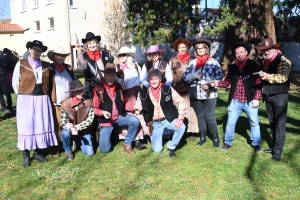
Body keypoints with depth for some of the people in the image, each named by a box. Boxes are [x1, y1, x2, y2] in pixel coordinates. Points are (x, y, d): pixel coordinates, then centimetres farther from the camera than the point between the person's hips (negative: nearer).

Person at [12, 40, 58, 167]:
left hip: (42, 100, 3)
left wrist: (47, 95, 5)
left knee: (41, 126, 7)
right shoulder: (21, 64, -1)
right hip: (26, 100, -3)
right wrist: (22, 95, 4)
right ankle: (26, 155, 11)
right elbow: (15, 82, 2)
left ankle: (38, 152, 21)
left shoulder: (47, 66, 7)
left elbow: (51, 83, 11)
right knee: (26, 127, 1)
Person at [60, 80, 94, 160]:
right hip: (71, 129, -1)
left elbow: (90, 120, -18)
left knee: (89, 153, -8)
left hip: (84, 131, 1)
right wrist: (71, 128, -34)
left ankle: (79, 142, 26)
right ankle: (68, 151, -3)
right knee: (65, 133, -35)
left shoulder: (88, 102, -16)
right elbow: (62, 122, -14)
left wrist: (76, 127, -25)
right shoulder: (66, 104, -16)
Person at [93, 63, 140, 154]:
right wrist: (103, 112, -26)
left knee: (135, 121, -25)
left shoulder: (120, 87, 2)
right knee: (105, 149, -6)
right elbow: (94, 108, -7)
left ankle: (127, 144, -5)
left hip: (119, 116, 3)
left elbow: (125, 102, 14)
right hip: (106, 120, -3)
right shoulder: (98, 89, -9)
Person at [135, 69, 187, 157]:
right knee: (157, 150, -5)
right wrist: (144, 125, -2)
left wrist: (180, 118, -19)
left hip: (168, 120, 0)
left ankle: (171, 146, -1)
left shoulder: (168, 89, -10)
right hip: (154, 123, 0)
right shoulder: (143, 93, -8)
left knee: (181, 127, -30)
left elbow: (181, 102, -8)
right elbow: (138, 110, 3)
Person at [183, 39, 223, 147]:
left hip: (209, 94, -3)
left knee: (209, 116, -4)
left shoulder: (213, 61, -1)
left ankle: (215, 138, 12)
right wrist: (195, 76, -16)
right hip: (196, 94, 4)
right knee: (200, 116, 12)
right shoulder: (193, 62, 8)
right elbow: (185, 76, 3)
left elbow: (220, 76, -5)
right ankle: (202, 137, 25)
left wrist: (210, 85, -16)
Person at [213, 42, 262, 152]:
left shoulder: (253, 65, -5)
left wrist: (257, 98, -11)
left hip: (250, 100, -2)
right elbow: (227, 81, 4)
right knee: (230, 123, 10)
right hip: (235, 101, 2)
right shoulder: (232, 66, 4)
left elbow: (259, 83, -6)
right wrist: (218, 83, -16)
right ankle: (227, 142, 26)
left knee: (254, 122, 11)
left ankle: (256, 144, 28)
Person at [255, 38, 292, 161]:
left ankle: (278, 150, 2)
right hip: (268, 96, 7)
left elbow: (283, 77, -21)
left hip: (279, 96, -7)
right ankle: (275, 146, 24)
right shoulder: (263, 62, 12)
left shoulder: (282, 60, -9)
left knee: (279, 124, -3)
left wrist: (268, 77, -32)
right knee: (272, 122, 13)